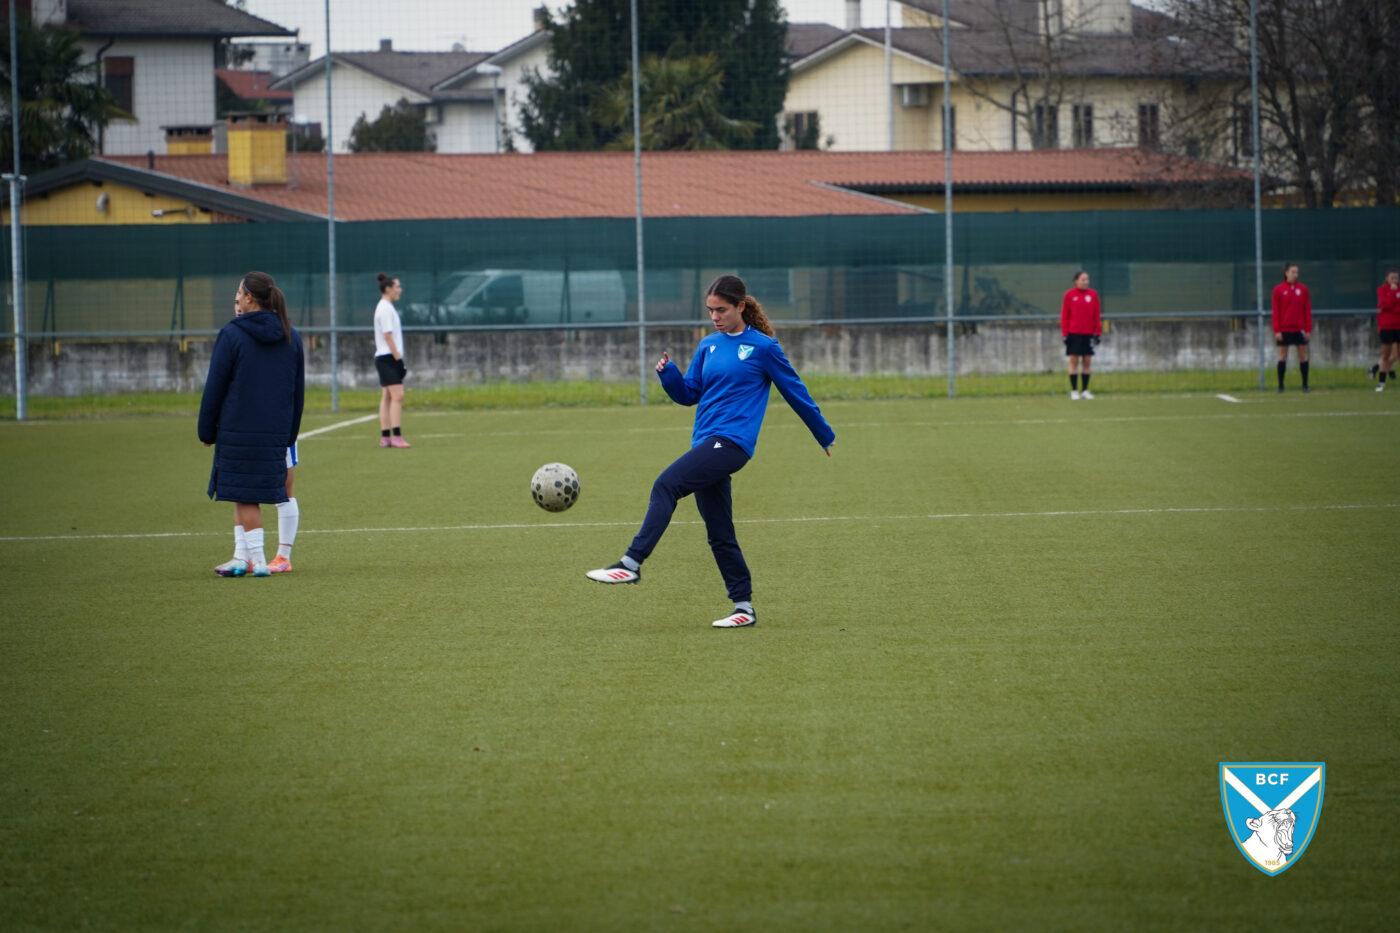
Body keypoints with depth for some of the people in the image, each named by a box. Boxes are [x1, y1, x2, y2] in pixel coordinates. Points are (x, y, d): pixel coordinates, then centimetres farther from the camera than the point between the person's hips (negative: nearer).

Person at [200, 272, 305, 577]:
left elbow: (214, 388, -7)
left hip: (237, 430, -5)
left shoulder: (232, 334, -9)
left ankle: (257, 560, 0)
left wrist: (207, 430, 1)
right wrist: (289, 434, 19)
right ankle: (243, 554, 8)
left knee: (245, 495, 1)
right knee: (245, 494, 13)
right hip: (276, 434, 5)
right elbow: (298, 391, 13)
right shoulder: (291, 337, 9)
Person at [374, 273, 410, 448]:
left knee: (387, 397, 8)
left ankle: (385, 437, 7)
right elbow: (388, 336, -18)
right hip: (388, 357, -10)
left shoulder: (385, 307, 16)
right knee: (397, 396, -13)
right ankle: (396, 436, -17)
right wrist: (398, 358, -19)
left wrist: (398, 357, 16)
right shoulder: (386, 309, -14)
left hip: (384, 358, 10)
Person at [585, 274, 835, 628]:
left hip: (731, 442, -7)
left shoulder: (763, 347, -1)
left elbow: (796, 392, 6)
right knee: (719, 533, 7)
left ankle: (632, 564, -30)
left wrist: (825, 436, 15)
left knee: (666, 484, -24)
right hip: (707, 444, 7)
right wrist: (668, 373, -3)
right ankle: (744, 607, 13)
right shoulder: (708, 346, 16)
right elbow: (688, 394, 18)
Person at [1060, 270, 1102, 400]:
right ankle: (1074, 391, 4)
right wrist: (1065, 333, -5)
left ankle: (1085, 390, 13)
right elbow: (1064, 315, 0)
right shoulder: (1069, 295, -1)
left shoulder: (1093, 294, 5)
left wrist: (1098, 333, 3)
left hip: (1088, 334, 2)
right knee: (1074, 361, 0)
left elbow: (1097, 315, 7)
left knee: (1087, 361, 5)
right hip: (1074, 334, -2)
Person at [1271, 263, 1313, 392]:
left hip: (1299, 329, 1)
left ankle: (1305, 385, 9)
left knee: (1303, 356, 2)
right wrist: (1277, 330, -8)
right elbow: (1276, 312, -2)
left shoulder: (1303, 289, 4)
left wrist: (1308, 329, -1)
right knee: (1283, 356, 2)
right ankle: (1280, 385, 7)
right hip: (1284, 329, -1)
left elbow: (1308, 311, 4)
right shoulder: (1278, 289, 0)